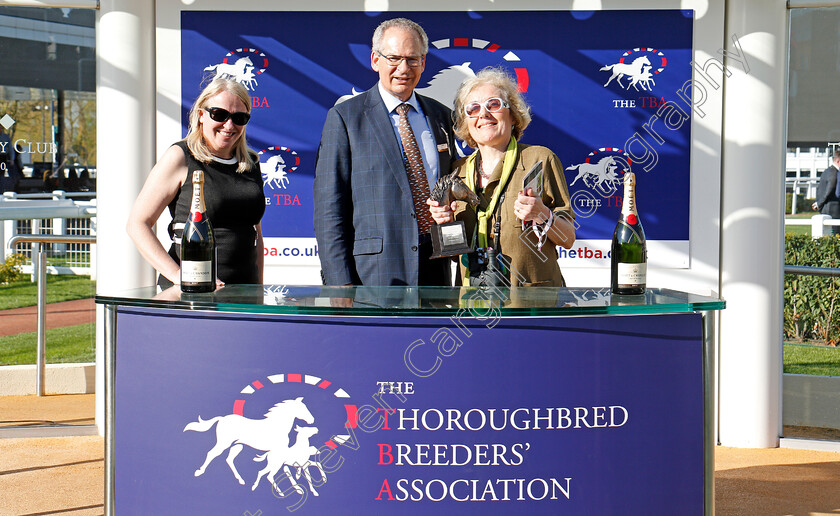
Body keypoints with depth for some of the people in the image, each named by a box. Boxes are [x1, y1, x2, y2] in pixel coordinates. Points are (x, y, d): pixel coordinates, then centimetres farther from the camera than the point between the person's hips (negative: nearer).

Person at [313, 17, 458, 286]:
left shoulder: (441, 116, 14)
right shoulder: (344, 116, 0)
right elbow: (329, 207, -4)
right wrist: (340, 284, -12)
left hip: (435, 272, 4)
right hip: (372, 273, -4)